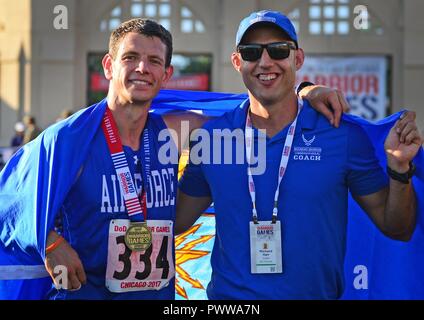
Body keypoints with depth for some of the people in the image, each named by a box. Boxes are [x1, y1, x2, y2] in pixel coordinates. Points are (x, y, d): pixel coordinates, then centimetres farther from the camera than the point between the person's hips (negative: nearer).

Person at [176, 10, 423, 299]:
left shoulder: (345, 135, -8)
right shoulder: (211, 136, -3)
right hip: (229, 293, 1)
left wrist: (399, 166, -19)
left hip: (317, 293, -1)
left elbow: (397, 229, -3)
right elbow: (175, 221, 3)